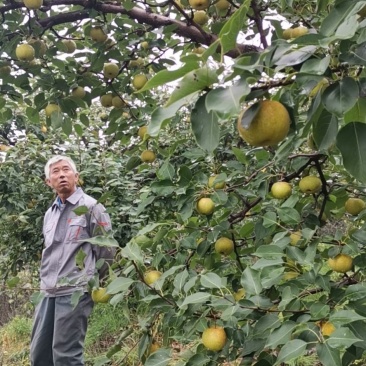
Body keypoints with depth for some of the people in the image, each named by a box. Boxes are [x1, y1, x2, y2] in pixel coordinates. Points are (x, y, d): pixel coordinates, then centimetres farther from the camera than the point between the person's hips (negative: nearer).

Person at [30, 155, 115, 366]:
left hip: (75, 292, -7)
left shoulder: (91, 208, -5)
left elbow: (106, 253, -4)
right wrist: (48, 281, 16)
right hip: (49, 292, 7)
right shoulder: (50, 214, 16)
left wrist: (88, 283, 3)